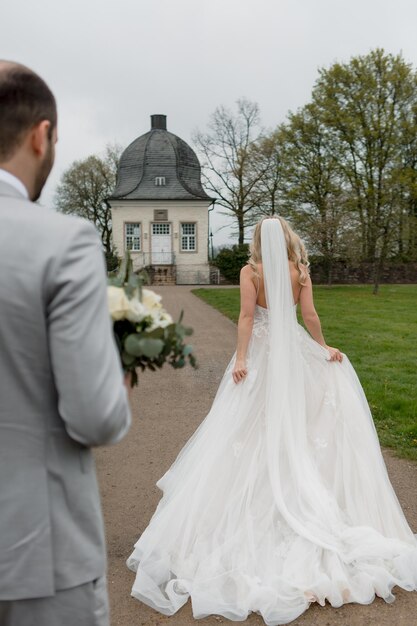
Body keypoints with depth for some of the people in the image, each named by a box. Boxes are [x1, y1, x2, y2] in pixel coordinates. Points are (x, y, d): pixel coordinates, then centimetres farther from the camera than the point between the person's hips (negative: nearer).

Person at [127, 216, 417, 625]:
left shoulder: (251, 271, -5)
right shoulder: (300, 271, -1)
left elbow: (247, 315, -14)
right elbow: (309, 315, -3)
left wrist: (240, 358, -17)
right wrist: (324, 350, 10)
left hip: (261, 352, -2)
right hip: (294, 351, 2)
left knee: (255, 426, 6)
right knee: (298, 421, 13)